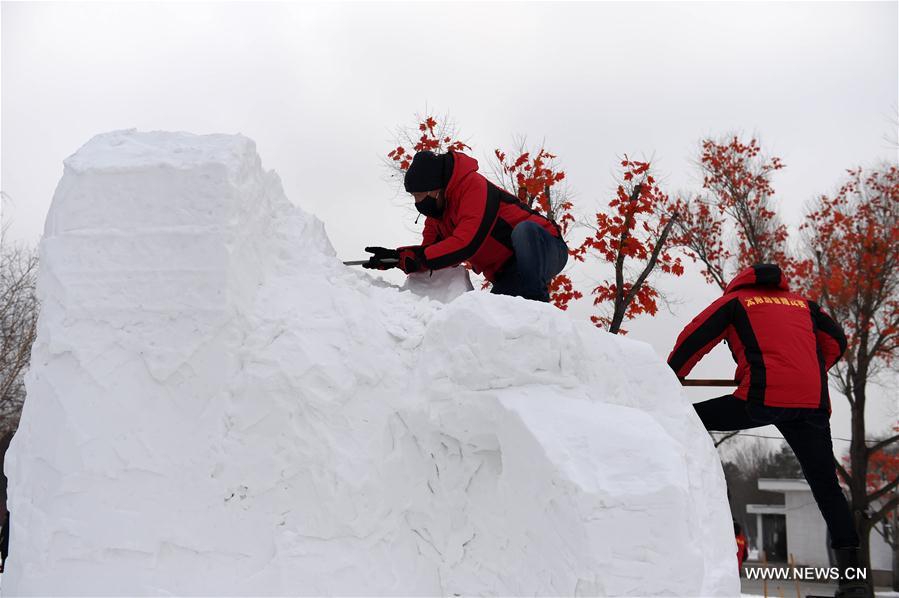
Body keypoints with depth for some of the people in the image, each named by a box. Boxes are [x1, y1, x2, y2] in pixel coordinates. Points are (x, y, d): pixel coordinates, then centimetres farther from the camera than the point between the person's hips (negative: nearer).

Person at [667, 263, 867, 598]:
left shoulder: (735, 300, 18)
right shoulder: (803, 303, 29)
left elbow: (693, 339, 12)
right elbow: (836, 342, 25)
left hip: (763, 397, -4)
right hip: (813, 402, 4)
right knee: (827, 487, 11)